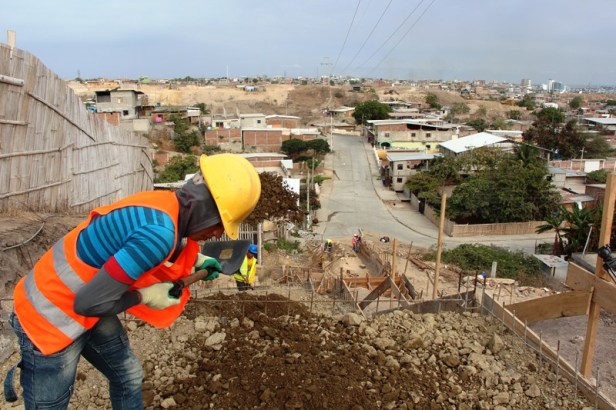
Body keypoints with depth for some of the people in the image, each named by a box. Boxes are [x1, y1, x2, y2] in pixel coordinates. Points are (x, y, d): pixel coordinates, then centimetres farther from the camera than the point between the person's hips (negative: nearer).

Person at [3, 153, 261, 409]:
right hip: (51, 315, -8)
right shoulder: (159, 232, -34)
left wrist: (195, 261, 2)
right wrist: (145, 297, -16)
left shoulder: (164, 206, -8)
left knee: (128, 377, 20)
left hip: (87, 305, 9)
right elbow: (89, 303, -31)